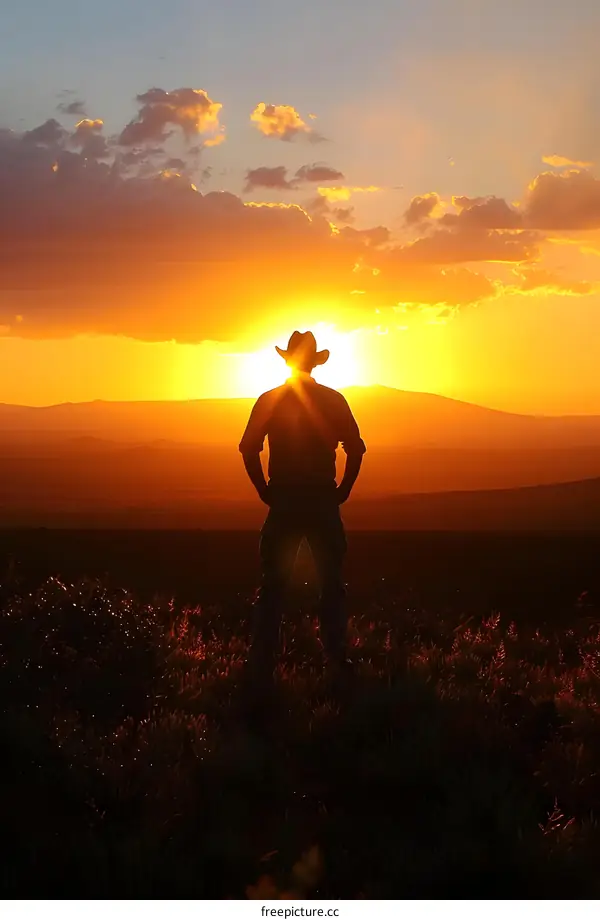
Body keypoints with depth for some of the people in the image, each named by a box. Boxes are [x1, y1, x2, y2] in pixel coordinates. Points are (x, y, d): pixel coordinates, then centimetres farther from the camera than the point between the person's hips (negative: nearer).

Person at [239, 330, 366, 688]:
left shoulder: (269, 401, 0)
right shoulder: (334, 400, 0)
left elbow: (249, 449, -5)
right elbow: (356, 449, -5)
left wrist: (265, 491, 3)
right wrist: (343, 491, 4)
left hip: (283, 502, 0)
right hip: (323, 502, 0)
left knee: (273, 585, 6)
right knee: (332, 585, 9)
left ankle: (263, 664, 4)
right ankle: (337, 661, 8)